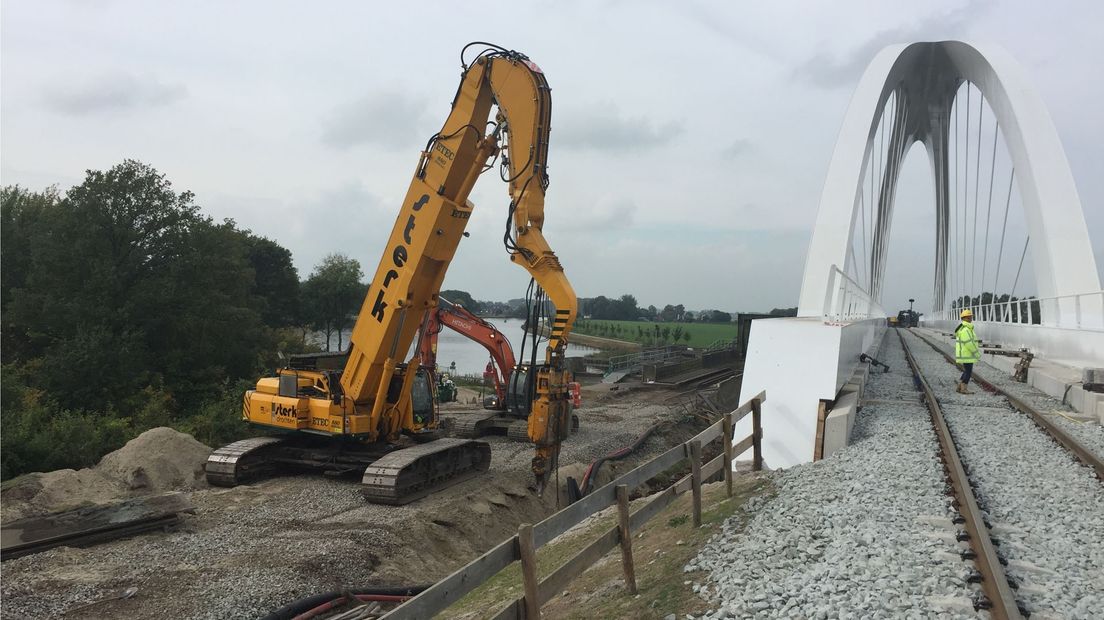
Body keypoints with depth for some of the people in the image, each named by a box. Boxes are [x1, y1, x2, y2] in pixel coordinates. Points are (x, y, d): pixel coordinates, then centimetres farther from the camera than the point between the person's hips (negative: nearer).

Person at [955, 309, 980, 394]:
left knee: (968, 371, 15)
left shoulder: (963, 328, 14)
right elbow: (969, 344, -23)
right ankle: (963, 389, 4)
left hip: (965, 354, 10)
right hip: (966, 354, -10)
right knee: (968, 372, -2)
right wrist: (977, 354, -15)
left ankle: (959, 387, 16)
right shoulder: (965, 329, -20)